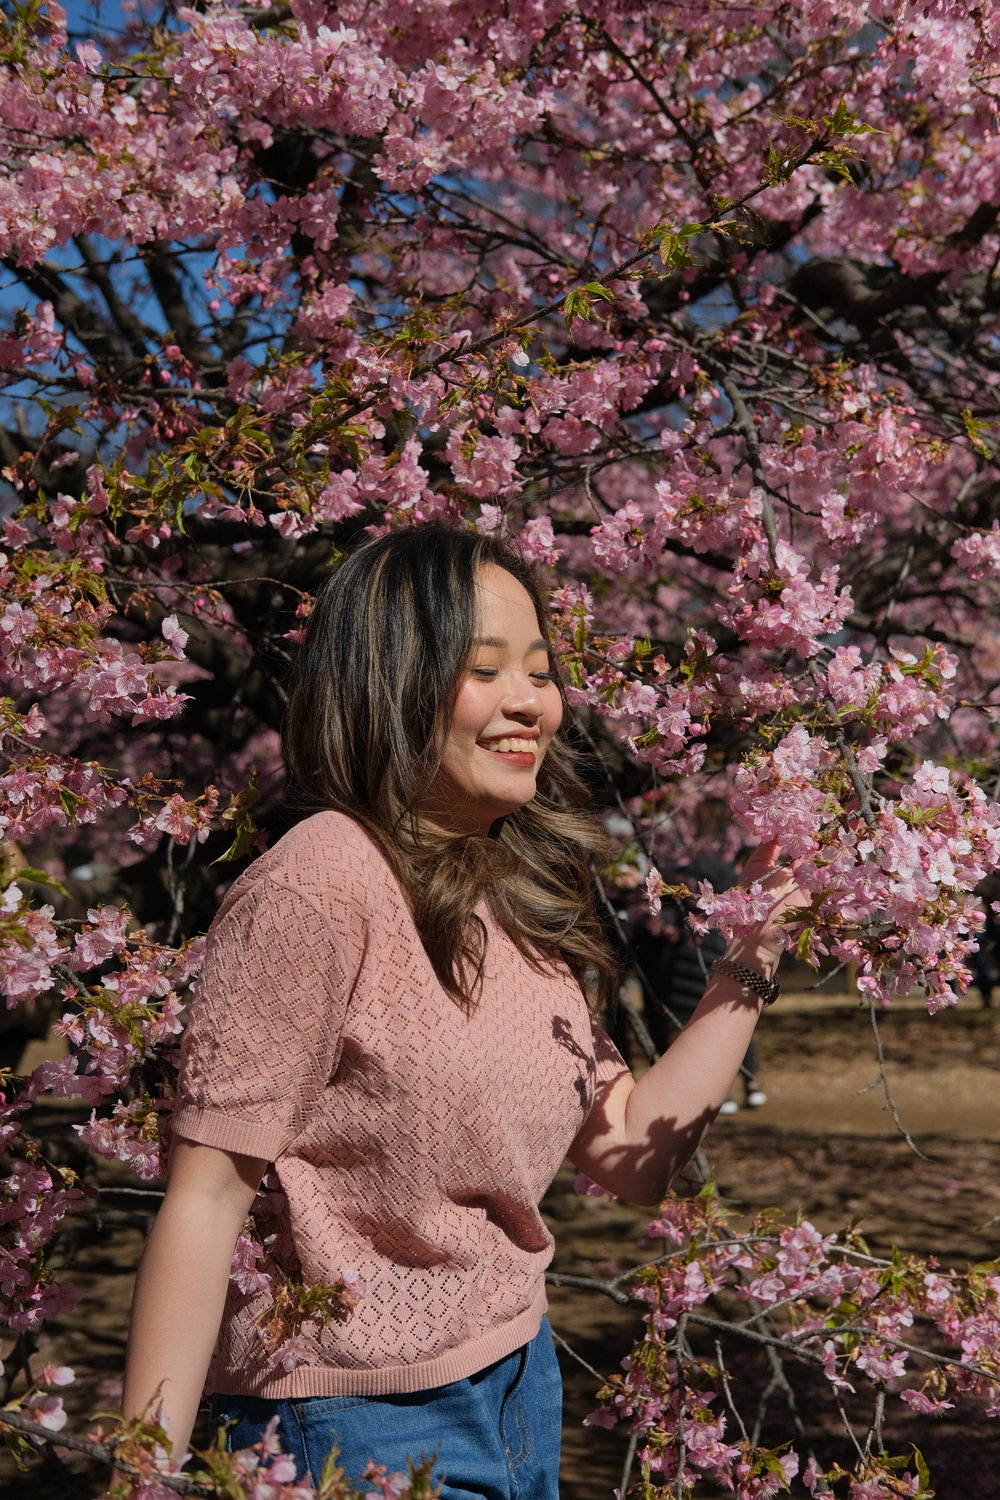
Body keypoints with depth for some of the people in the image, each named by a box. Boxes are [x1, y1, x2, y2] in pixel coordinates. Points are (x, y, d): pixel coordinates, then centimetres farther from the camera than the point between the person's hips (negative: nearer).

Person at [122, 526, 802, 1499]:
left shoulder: (523, 901, 5)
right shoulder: (315, 890, -20)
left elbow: (633, 1154, 8)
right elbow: (209, 1193, -21)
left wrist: (753, 960, 4)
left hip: (521, 1383, 8)